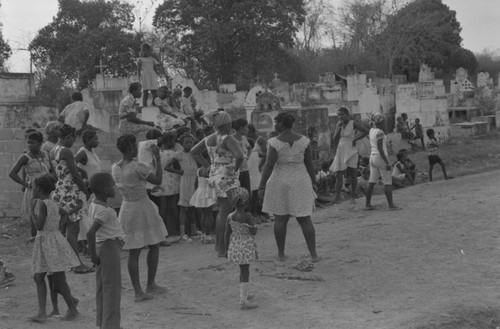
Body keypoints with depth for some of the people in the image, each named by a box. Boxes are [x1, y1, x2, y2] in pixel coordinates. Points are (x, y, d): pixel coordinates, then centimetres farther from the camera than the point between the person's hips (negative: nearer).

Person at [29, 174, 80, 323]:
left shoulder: (42, 204, -16)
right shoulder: (53, 203, 9)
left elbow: (39, 226, -20)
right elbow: (65, 214, 26)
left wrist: (32, 210, -10)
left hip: (49, 242, -9)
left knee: (58, 281, 0)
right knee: (38, 277, 7)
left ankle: (72, 308, 13)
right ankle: (42, 312, 6)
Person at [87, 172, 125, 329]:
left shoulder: (93, 206, 7)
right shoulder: (104, 211, -21)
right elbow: (90, 233, -30)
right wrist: (94, 256, -22)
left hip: (101, 246, 9)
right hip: (110, 247, -9)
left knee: (102, 288, 14)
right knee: (112, 289, -3)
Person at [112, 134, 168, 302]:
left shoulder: (115, 168, 0)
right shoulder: (138, 167, -19)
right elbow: (158, 180, -12)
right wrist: (157, 158, -10)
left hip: (126, 209, 6)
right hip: (143, 207, -6)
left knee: (133, 252, 6)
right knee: (154, 246, 13)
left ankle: (137, 291, 6)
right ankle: (150, 285, 19)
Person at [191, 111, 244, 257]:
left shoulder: (209, 139, 6)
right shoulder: (228, 139, -18)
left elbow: (194, 151, 16)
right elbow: (239, 156, -33)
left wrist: (209, 166, 13)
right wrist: (235, 169, -14)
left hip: (215, 176, 8)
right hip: (227, 179, -8)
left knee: (222, 211, 21)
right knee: (225, 213, -3)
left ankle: (218, 244, 28)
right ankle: (222, 249, 1)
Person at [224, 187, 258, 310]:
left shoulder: (230, 217, -3)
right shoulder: (247, 216, -18)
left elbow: (227, 234, 1)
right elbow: (253, 232, -15)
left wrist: (228, 249, 11)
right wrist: (254, 225, 5)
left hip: (235, 246, 6)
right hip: (246, 247, -6)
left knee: (243, 270, 23)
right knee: (245, 272, 0)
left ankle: (244, 294, 38)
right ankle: (243, 301, -3)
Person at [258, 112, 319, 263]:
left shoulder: (274, 142, -12)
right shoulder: (304, 140, -4)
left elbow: (269, 165, -15)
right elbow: (309, 164, 0)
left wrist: (261, 186, -10)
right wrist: (313, 182, 11)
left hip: (280, 182, -2)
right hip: (300, 182, 2)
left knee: (280, 219, 10)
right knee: (305, 219, 7)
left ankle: (281, 253, 16)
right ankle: (313, 254, 3)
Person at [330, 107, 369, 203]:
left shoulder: (353, 123, -7)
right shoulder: (339, 124, 8)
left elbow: (366, 131, -15)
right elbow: (335, 139, 5)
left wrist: (355, 139, -12)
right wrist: (339, 128, -8)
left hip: (350, 151, -4)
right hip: (340, 151, 4)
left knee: (351, 173, -2)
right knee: (338, 174, -1)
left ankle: (353, 195, 13)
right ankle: (337, 196, 0)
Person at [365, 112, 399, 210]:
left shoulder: (371, 130, 6)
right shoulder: (379, 132, -17)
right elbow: (380, 149, -21)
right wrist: (387, 163, -21)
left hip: (373, 157, 8)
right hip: (381, 158, -8)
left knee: (372, 182, 9)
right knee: (388, 182, -4)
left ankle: (368, 204, 8)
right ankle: (391, 205, -6)